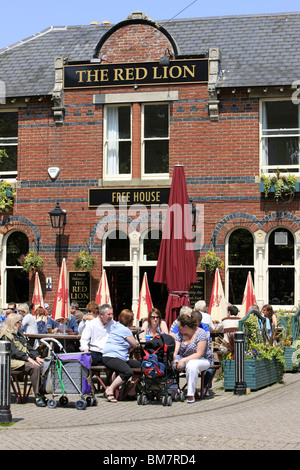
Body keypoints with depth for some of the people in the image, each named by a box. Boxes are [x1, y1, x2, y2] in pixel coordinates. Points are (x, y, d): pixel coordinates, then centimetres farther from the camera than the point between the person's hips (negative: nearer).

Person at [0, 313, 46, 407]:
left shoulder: (19, 333, 22)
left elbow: (28, 347, 20)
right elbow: (14, 351, -16)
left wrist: (36, 357, 3)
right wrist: (28, 359, -23)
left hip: (26, 359, 8)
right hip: (13, 361, -8)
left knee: (42, 365, -19)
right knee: (35, 368, -31)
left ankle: (42, 392, -19)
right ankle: (37, 397, -27)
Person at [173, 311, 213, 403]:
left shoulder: (201, 333, -16)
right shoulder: (180, 334, 2)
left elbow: (199, 354, -21)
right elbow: (175, 349, -9)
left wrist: (183, 360, -29)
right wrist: (173, 358, -31)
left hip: (203, 360, -5)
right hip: (184, 358, 6)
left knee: (191, 364, -40)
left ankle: (191, 394, -29)